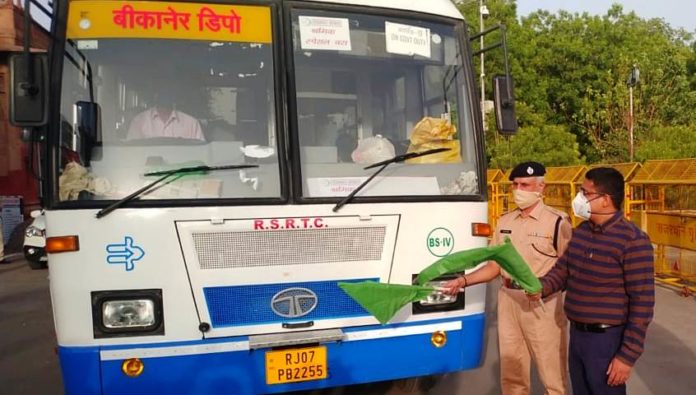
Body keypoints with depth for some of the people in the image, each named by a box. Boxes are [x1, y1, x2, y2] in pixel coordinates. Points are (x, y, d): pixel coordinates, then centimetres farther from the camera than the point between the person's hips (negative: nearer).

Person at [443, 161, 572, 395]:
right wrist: (464, 281, 0)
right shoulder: (505, 222, 10)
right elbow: (495, 266, 12)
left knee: (553, 375, 5)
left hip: (543, 303, -5)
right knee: (511, 374, 17)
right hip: (509, 301, 6)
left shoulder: (557, 221, -9)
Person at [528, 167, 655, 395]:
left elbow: (643, 303, -18)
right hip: (576, 334, 7)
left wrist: (628, 355, -18)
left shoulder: (633, 241, -18)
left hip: (607, 340, -7)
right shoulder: (581, 231, 6)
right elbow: (562, 270, 14)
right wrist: (541, 287, -7)